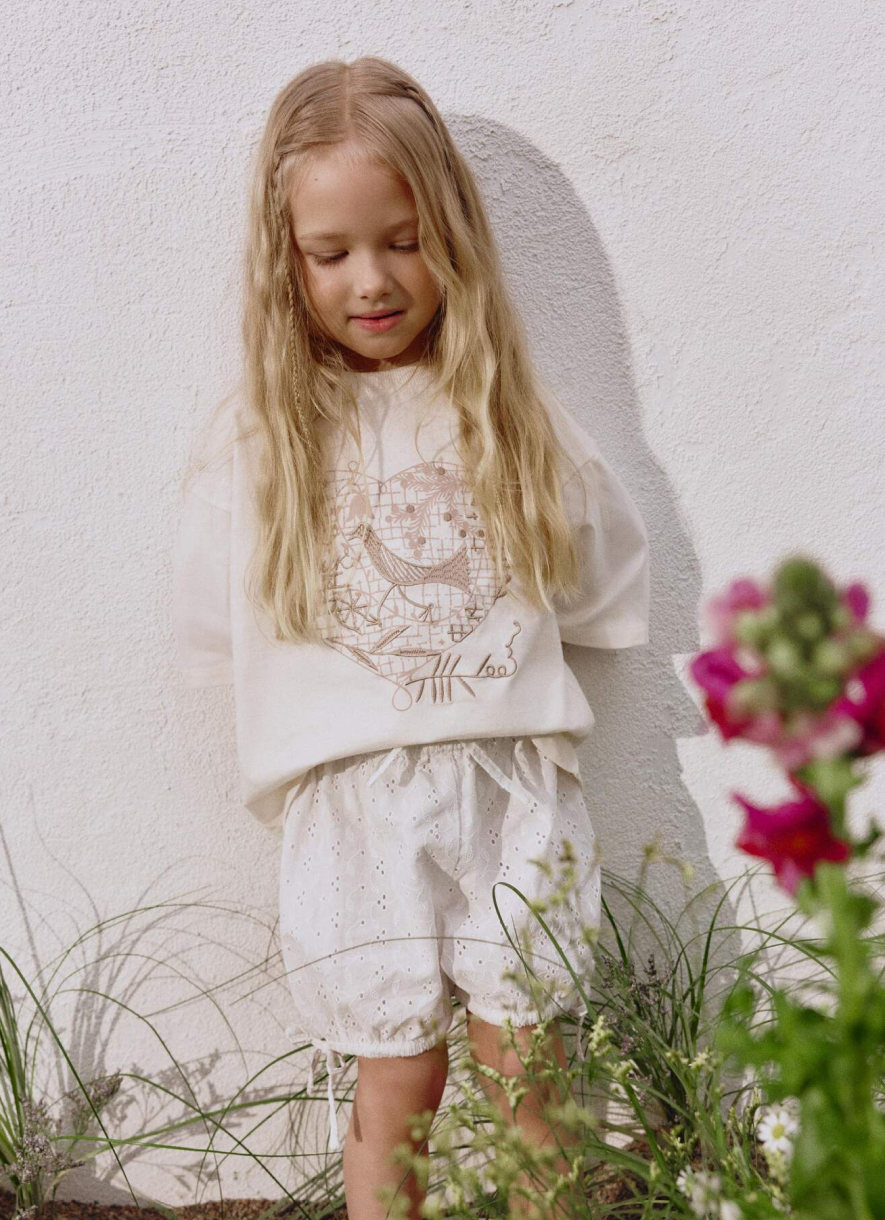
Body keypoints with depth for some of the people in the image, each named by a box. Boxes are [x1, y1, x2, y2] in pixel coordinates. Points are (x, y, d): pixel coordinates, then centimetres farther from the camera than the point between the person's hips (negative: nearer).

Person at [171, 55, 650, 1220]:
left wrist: (492, 658, 4)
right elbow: (217, 636, 5)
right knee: (397, 1084, 8)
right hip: (352, 804, -1)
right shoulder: (257, 438, -1)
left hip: (512, 785, 1)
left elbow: (605, 583, 11)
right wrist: (342, 692, 1)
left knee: (527, 1070, 8)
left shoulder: (512, 410, 3)